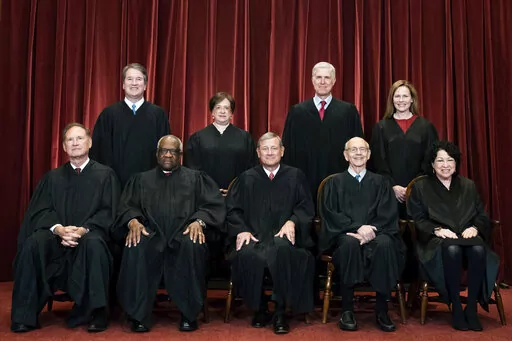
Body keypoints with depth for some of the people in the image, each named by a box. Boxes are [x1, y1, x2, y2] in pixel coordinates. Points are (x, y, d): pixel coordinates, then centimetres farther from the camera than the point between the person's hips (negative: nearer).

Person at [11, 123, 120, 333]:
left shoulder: (105, 175, 8)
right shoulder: (52, 177, 16)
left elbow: (108, 212, -1)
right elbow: (41, 211, 5)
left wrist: (83, 229, -19)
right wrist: (59, 228, -17)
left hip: (90, 235, -3)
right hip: (57, 235, 3)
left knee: (94, 245, -37)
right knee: (33, 243, -29)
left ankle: (94, 312, -26)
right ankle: (25, 315, -19)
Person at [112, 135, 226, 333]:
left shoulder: (195, 178, 21)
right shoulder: (141, 180, 25)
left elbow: (214, 205, 8)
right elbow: (127, 206, 12)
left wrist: (199, 221, -13)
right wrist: (133, 221, -11)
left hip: (184, 234, -1)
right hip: (152, 235, 1)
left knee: (192, 245, -36)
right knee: (136, 246, -33)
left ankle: (189, 314, -23)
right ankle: (139, 315, -22)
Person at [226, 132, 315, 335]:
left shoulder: (295, 176, 17)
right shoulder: (246, 178, 19)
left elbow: (306, 207, 10)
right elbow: (233, 210, 13)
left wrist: (292, 221, -11)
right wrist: (241, 230, -7)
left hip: (283, 235, -1)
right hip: (254, 236, 1)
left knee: (282, 250, -38)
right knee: (248, 255, -34)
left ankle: (280, 313, -23)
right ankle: (259, 309, -10)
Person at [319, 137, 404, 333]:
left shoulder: (380, 182, 16)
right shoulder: (334, 183, 12)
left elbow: (388, 215, 5)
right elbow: (330, 214, 0)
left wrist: (370, 230, -16)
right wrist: (357, 227, -17)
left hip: (374, 233, 1)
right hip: (344, 234, -1)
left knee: (385, 244, -34)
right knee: (349, 243, -37)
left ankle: (382, 310, -24)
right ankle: (347, 309, -28)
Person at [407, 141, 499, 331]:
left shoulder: (469, 186, 20)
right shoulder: (420, 187, 10)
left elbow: (482, 216, 15)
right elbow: (417, 219, 1)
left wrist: (474, 228, -8)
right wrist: (437, 230, -16)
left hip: (467, 235, 3)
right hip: (436, 239, -3)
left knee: (479, 250, -34)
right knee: (452, 250, -39)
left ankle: (471, 308, -23)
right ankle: (456, 308, -27)